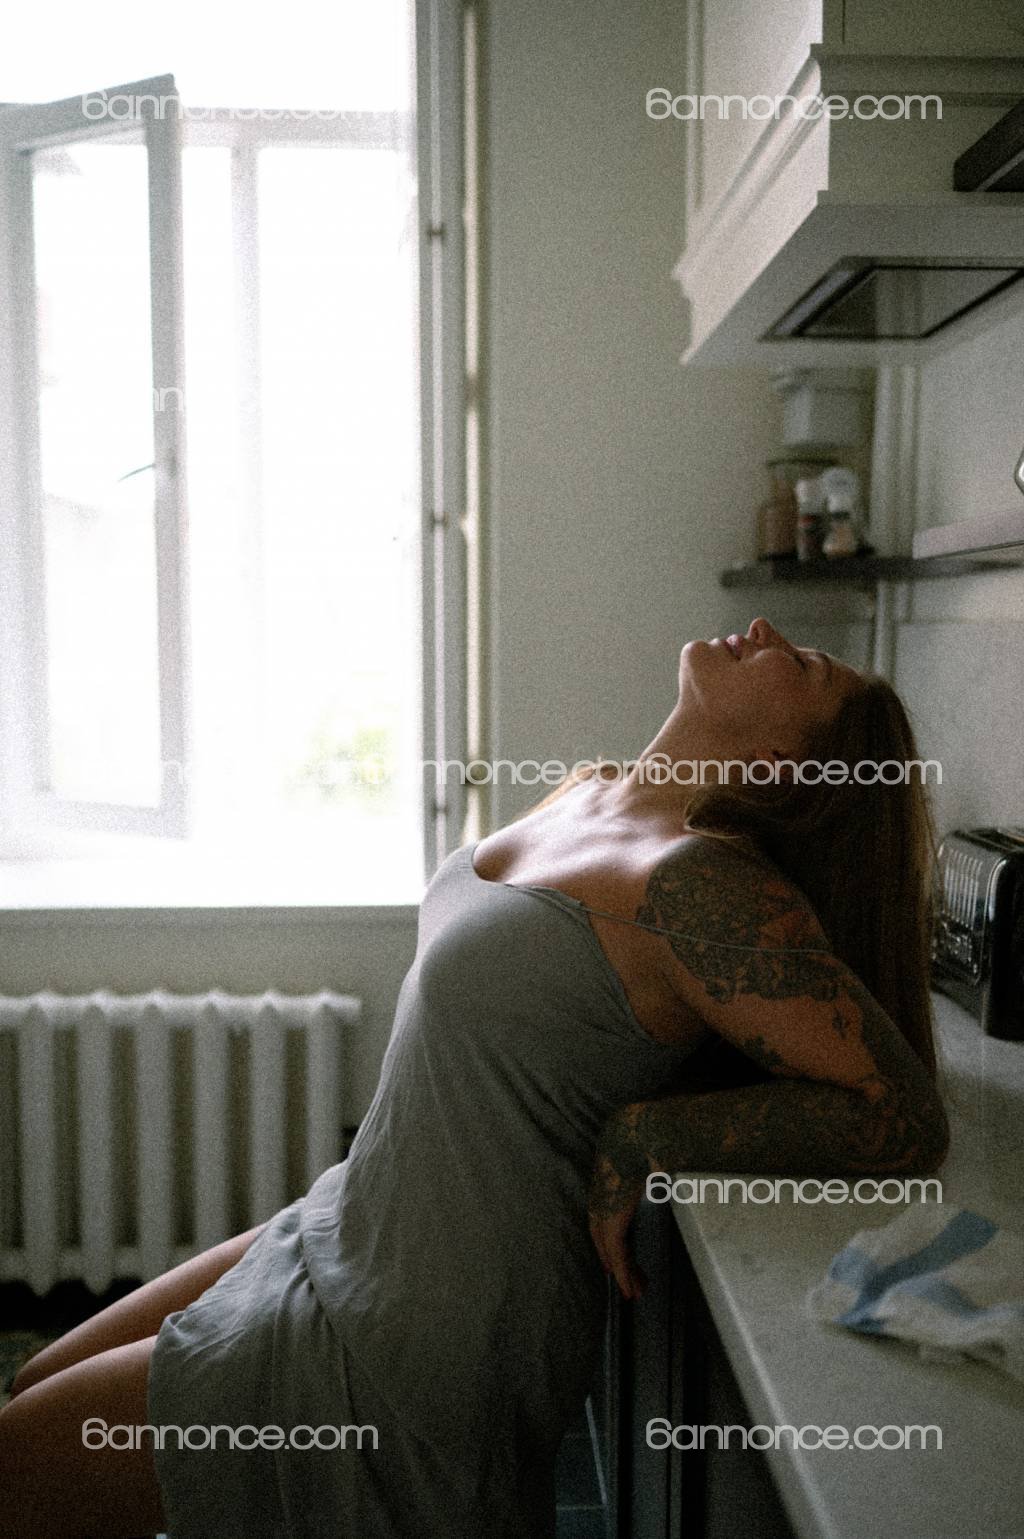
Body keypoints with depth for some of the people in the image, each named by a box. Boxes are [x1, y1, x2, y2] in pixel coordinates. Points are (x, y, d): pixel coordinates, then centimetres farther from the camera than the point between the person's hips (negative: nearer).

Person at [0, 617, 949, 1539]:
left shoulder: (702, 882, -25)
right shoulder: (583, 790, 2)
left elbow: (908, 1121, -27)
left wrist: (640, 1134, -23)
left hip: (414, 1347, -8)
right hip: (343, 1233, 8)